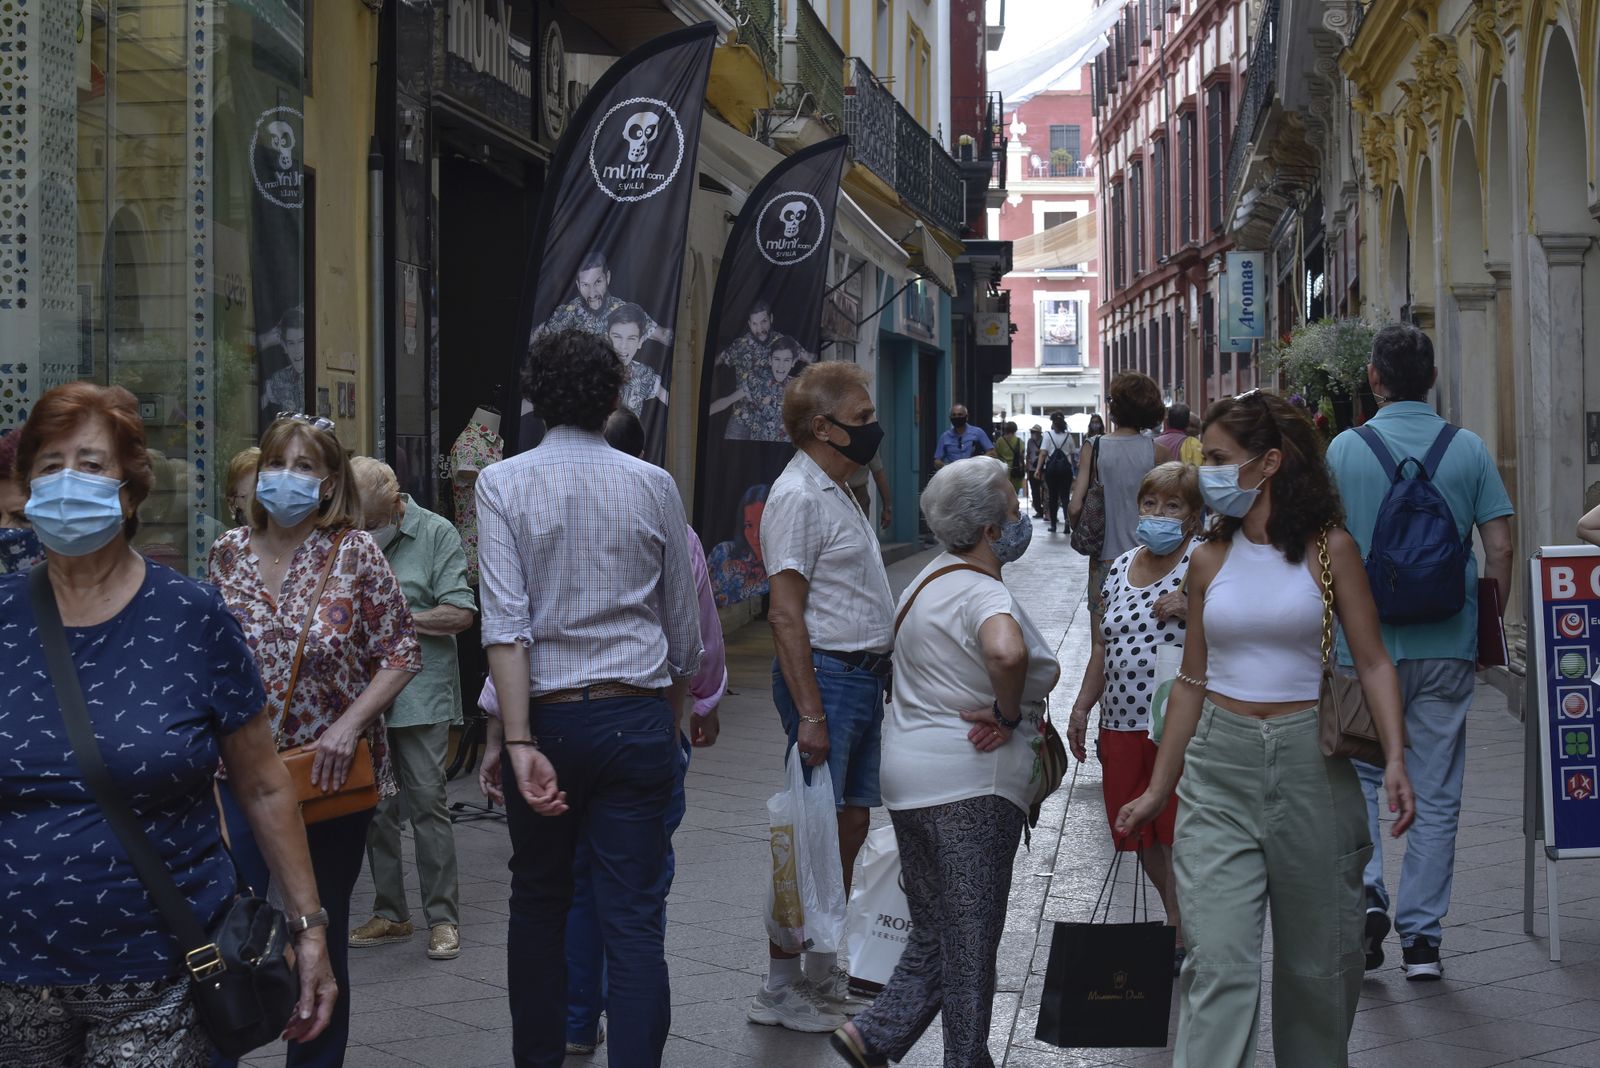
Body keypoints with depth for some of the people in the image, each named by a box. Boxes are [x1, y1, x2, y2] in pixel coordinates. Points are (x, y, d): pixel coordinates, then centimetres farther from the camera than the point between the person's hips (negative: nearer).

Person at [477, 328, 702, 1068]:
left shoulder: (503, 484, -3)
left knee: (538, 902, 17)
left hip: (545, 715, 0)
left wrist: (521, 743, -17)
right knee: (634, 920, -1)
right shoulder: (653, 487, 1)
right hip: (636, 717, 0)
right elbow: (683, 626, 8)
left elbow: (506, 624, -14)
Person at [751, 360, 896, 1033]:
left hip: (863, 675, 10)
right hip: (825, 676, -10)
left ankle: (823, 972, 24)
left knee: (850, 826, 13)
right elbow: (785, 613, -20)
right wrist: (809, 713, -24)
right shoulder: (799, 497, -15)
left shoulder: (837, 492, 17)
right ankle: (779, 990, 3)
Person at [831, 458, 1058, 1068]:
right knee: (970, 942, 1)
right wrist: (1008, 712, -22)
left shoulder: (931, 581, 15)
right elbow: (1008, 652, -40)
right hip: (970, 786, -9)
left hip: (908, 775, 9)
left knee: (934, 934, 16)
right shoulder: (985, 594, -17)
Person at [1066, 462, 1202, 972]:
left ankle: (1186, 938, 5)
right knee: (1141, 834, 11)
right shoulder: (1121, 568, 15)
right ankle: (1175, 922, 26)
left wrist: (1191, 607, -23)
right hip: (1122, 725, 7)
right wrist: (1081, 707, 19)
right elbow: (1103, 647, 22)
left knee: (1178, 834, -6)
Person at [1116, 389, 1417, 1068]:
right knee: (1217, 961, -8)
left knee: (1318, 960, 10)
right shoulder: (1211, 559, 7)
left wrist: (1395, 759, -15)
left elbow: (1373, 663, -1)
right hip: (1220, 764, 2)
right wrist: (1160, 789, 14)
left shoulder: (1328, 548, -2)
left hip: (1310, 763, -1)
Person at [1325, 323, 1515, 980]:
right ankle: (1421, 938, 13)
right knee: (1435, 792, 9)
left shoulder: (1344, 450, -5)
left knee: (1356, 776, 16)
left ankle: (1364, 892, -4)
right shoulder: (1468, 450, -2)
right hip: (1448, 647, 1)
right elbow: (1499, 548, -2)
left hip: (1366, 643, -1)